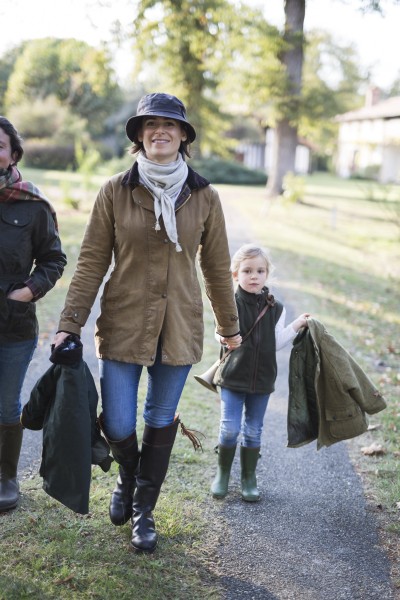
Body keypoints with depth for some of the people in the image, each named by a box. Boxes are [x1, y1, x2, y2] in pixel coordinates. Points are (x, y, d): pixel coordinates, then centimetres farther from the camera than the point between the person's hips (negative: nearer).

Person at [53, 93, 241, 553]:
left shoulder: (204, 197, 0)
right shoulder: (116, 191, -5)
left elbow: (217, 267, 9)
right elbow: (92, 262, -3)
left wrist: (229, 326, 17)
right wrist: (69, 324, -7)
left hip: (179, 329, 1)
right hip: (122, 325, -1)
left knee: (161, 422, 11)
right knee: (117, 426, 1)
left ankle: (143, 511, 32)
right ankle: (127, 478, 37)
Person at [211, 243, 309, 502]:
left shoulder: (275, 308, 1)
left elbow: (276, 343, 2)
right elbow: (223, 334, -6)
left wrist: (296, 326, -3)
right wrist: (225, 338, -26)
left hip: (262, 378, 3)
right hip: (233, 376, -2)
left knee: (254, 431, 11)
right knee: (230, 429, -1)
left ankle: (249, 478, 24)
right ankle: (223, 473, 20)